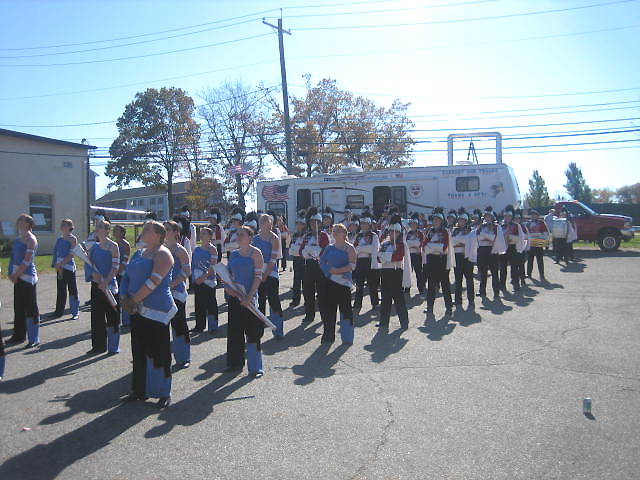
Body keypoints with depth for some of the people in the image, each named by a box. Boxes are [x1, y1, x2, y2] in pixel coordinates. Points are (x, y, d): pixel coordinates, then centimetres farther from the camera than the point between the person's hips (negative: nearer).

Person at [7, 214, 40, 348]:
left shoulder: (30, 239, -13)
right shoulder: (18, 238, 12)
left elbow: (27, 261, -17)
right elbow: (13, 257, 16)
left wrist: (16, 275, -12)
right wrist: (12, 274, 6)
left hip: (27, 277, -9)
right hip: (18, 277, 9)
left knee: (31, 308, -2)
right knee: (18, 307, 15)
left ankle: (34, 339, 5)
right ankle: (19, 335, 28)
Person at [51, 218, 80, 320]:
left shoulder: (72, 239, -7)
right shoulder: (60, 239, 12)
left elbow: (71, 254, -14)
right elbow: (56, 252, 16)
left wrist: (61, 264, -18)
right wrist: (56, 265, 6)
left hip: (69, 267, -7)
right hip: (60, 267, 7)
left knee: (72, 290, 0)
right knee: (60, 290, 11)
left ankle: (75, 313, 6)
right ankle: (59, 311, 20)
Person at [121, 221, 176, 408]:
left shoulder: (162, 254, -10)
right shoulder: (139, 254, 16)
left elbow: (154, 281, -21)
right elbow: (127, 276, 15)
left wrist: (134, 299, -17)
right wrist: (125, 298, -2)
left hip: (156, 311, -8)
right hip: (137, 309, 8)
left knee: (158, 352, -2)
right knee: (139, 351, 15)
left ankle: (164, 394, 10)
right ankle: (140, 389, 28)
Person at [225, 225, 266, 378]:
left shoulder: (255, 253, -4)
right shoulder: (233, 254, 12)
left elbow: (258, 276, -9)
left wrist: (249, 296, -17)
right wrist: (227, 286, -4)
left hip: (249, 297, -6)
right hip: (234, 297, 6)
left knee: (252, 331, -4)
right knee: (234, 330, 12)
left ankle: (255, 367, 3)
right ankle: (235, 363, 26)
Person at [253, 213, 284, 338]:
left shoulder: (274, 238, -6)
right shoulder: (255, 238, 9)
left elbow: (273, 260, -11)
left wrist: (265, 276, -14)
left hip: (271, 274, -5)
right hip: (258, 274, 5)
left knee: (274, 303, -3)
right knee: (259, 302, 11)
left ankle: (278, 331, 6)